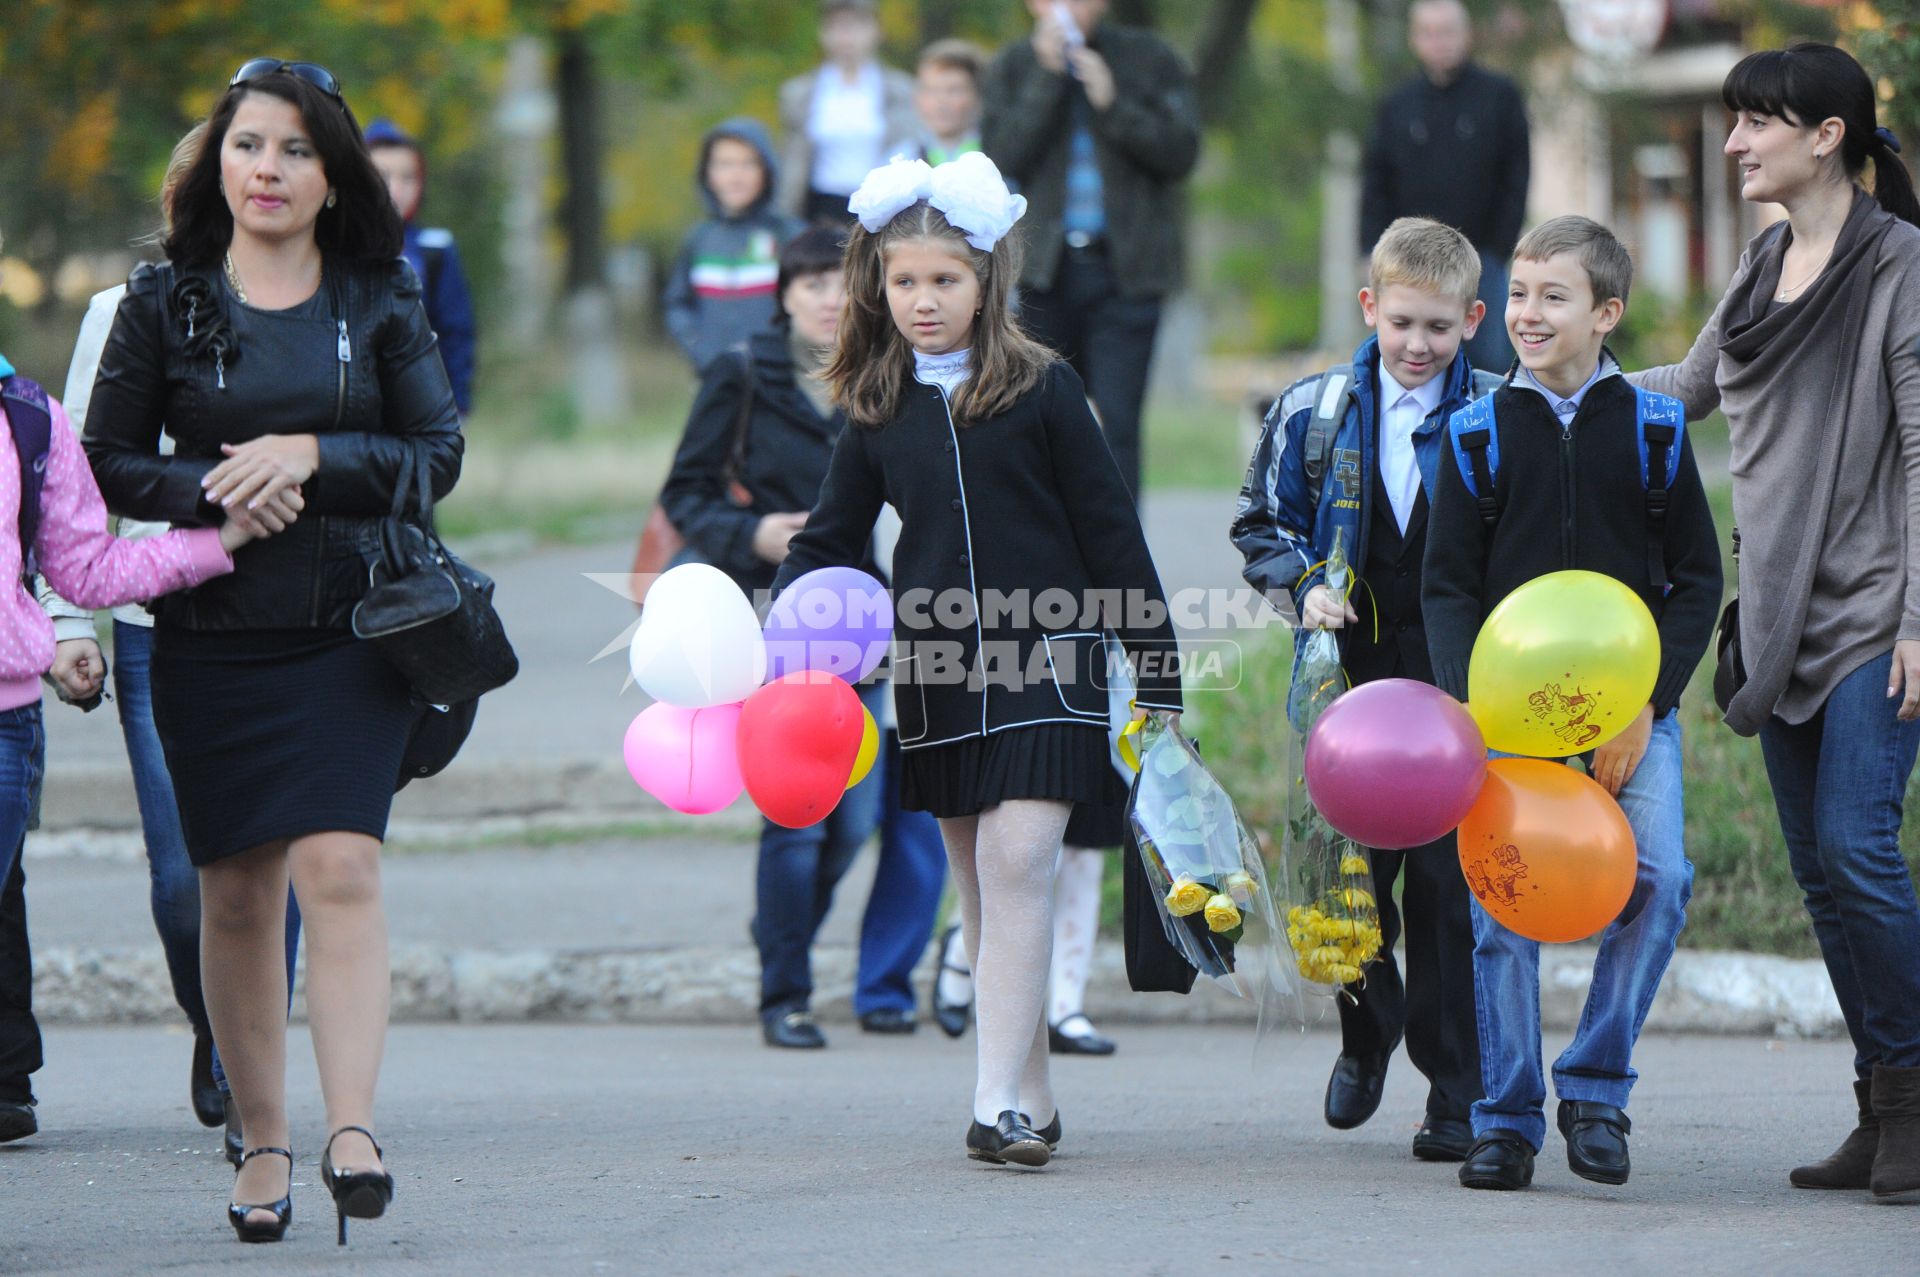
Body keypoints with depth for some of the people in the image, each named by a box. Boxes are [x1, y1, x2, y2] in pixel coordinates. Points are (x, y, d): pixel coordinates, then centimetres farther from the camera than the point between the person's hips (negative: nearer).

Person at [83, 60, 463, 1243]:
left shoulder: (381, 300, 6)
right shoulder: (167, 302, 5)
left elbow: (439, 452, 4)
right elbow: (107, 464, 7)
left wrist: (311, 458, -10)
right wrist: (212, 491, -11)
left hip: (354, 626, -1)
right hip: (212, 634, 1)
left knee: (340, 865, -16)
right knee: (237, 891, 3)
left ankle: (354, 1129, -20)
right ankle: (263, 1144, 14)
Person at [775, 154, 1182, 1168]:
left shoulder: (1041, 391, -1)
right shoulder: (878, 410, 7)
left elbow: (1110, 536, 2)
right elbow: (831, 538, 14)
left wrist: (1158, 676, 2)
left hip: (1043, 663, -4)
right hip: (935, 673, 4)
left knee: (1017, 864, -15)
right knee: (978, 886, 7)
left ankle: (1001, 1102, -16)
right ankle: (1031, 1099, 15)